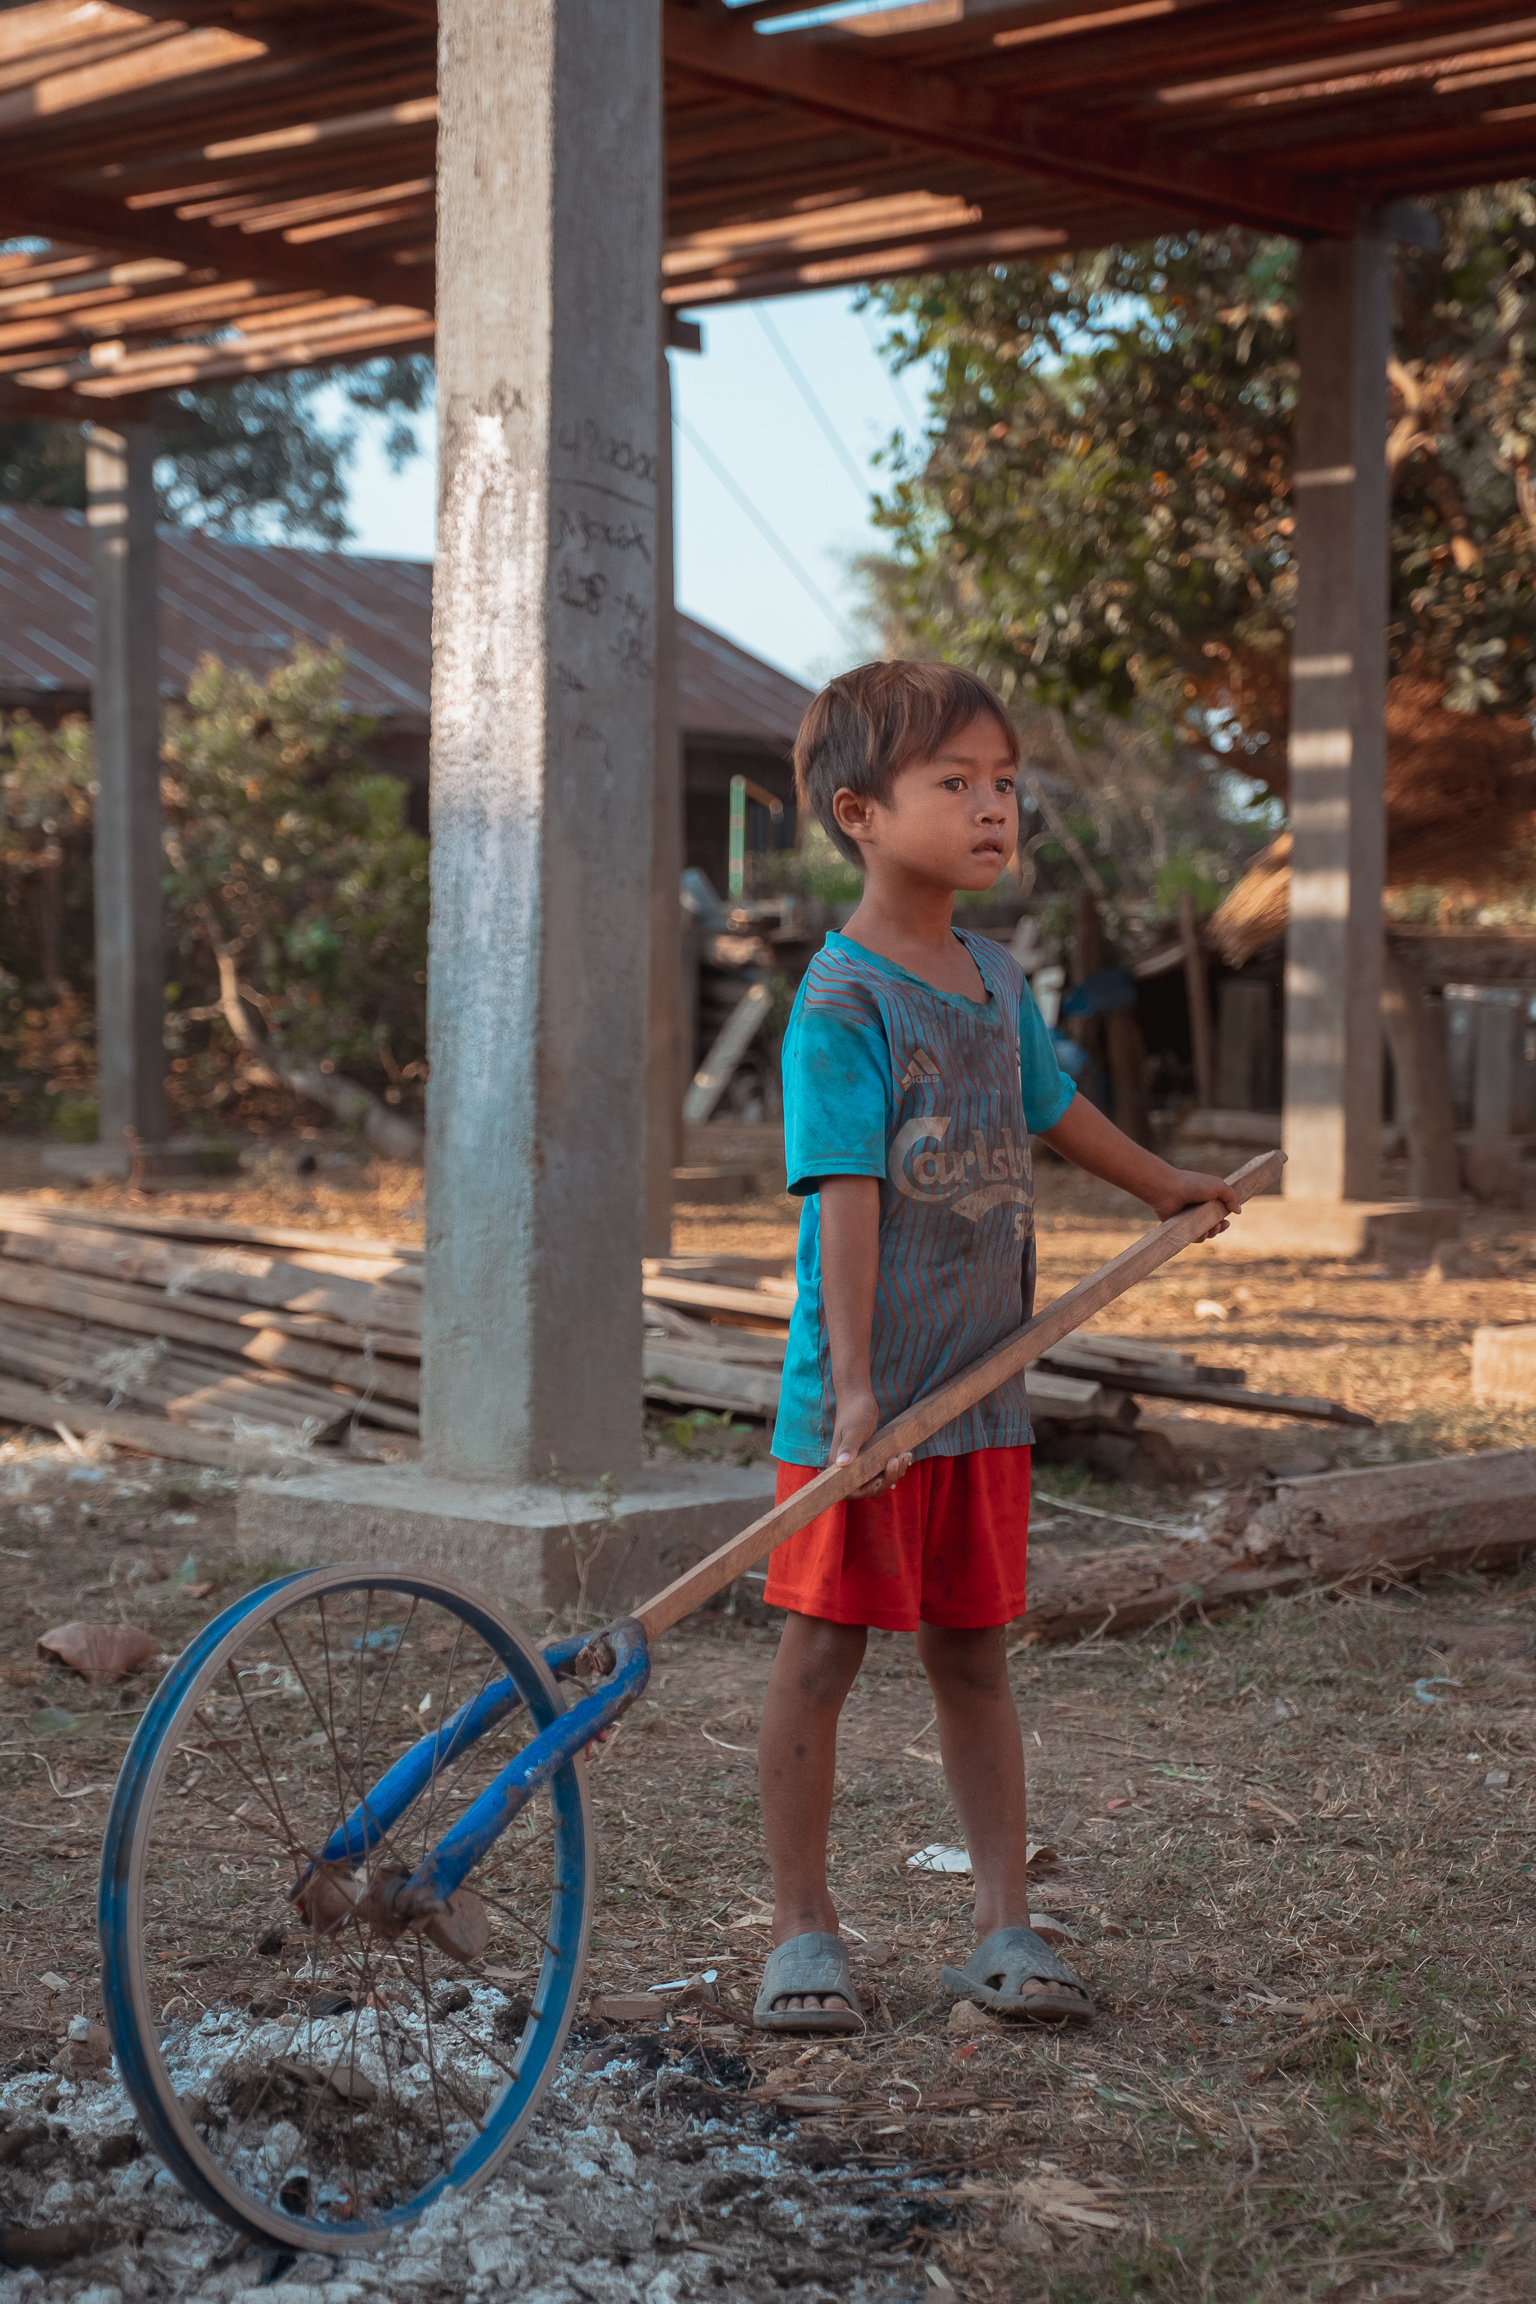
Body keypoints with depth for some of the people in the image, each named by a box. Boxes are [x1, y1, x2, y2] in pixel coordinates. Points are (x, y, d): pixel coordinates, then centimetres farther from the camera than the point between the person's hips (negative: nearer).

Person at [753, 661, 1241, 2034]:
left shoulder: (998, 979, 8)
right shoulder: (844, 997, -15)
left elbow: (1050, 1109, 27)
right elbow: (846, 1191, -21)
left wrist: (1161, 1185, 43)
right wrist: (854, 1385, -26)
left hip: (981, 1392, 7)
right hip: (862, 1401, -6)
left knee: (974, 1656, 12)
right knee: (822, 1654, 4)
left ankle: (1005, 1929, 18)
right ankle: (805, 1931, 15)